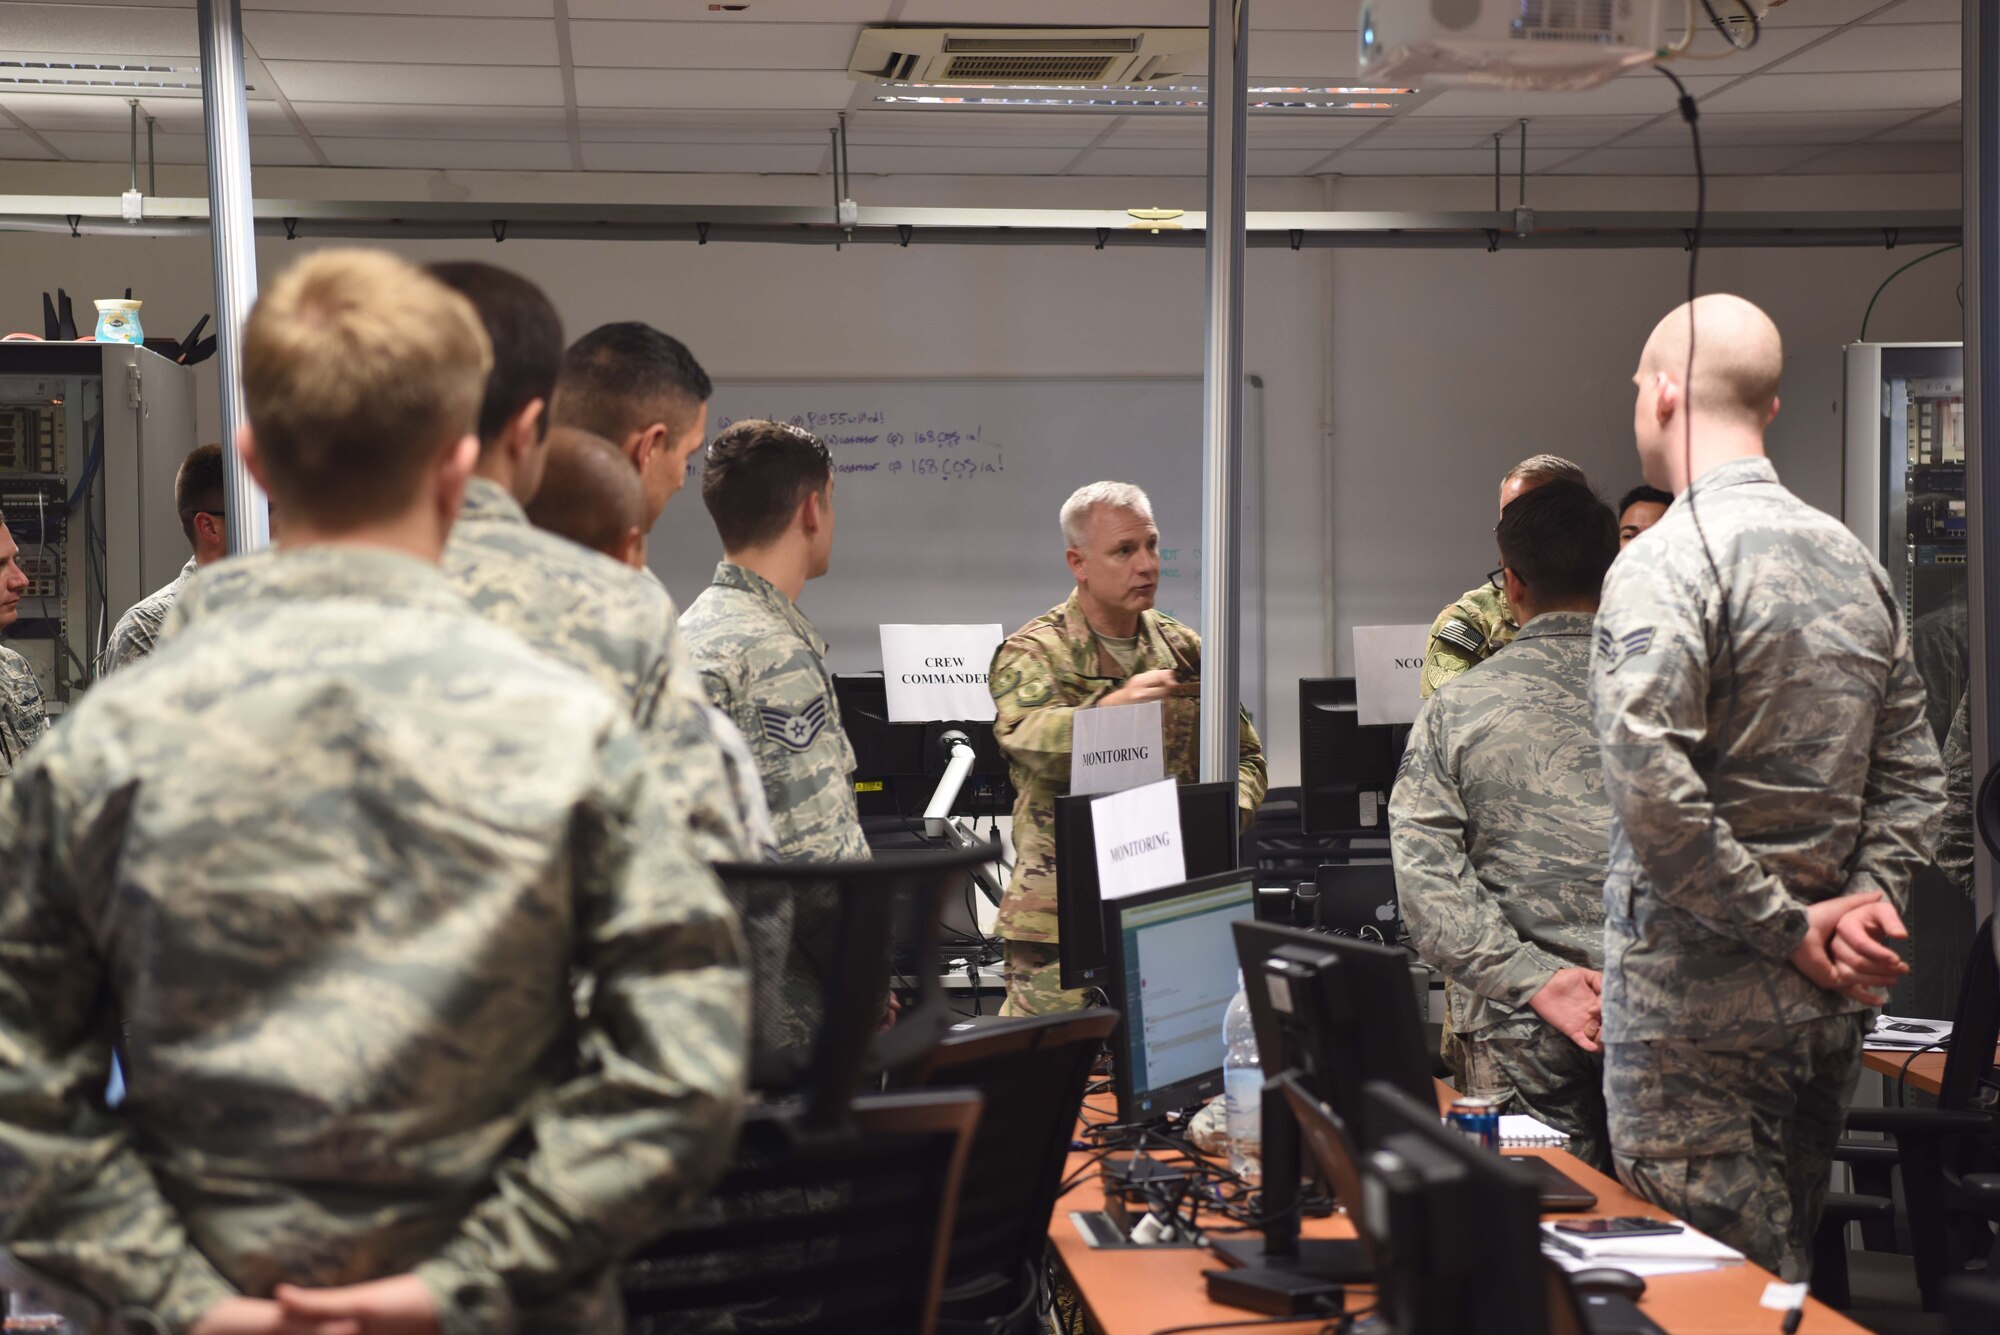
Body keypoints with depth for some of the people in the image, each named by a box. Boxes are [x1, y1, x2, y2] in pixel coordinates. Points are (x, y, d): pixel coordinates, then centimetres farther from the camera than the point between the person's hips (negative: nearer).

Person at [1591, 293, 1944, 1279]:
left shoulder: (1666, 562, -14)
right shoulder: (1854, 559, 11)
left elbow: (1651, 791, -24)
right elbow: (1910, 772, 12)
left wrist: (1787, 927, -16)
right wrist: (1869, 897, 1)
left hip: (1697, 999, -8)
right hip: (1826, 1009, 8)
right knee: (1789, 1270, 18)